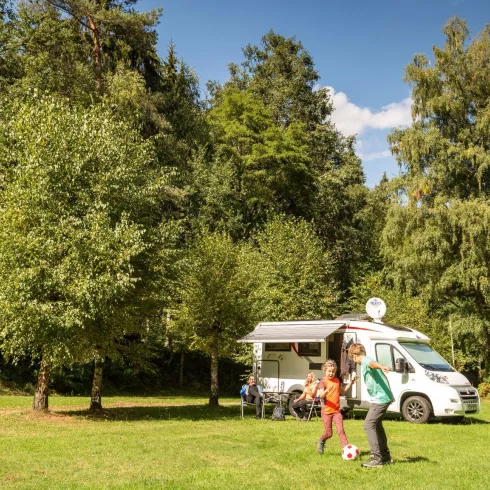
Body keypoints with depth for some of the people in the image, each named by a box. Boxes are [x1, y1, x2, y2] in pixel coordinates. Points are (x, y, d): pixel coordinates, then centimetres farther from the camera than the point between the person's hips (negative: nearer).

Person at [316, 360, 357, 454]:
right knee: (329, 433, 6)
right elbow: (321, 396, -22)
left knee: (341, 430, -10)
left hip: (337, 411, 3)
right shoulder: (323, 382, -9)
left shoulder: (337, 380, 9)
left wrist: (351, 382, 16)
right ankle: (321, 441, 35)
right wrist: (326, 391, -43)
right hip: (326, 411, -3)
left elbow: (342, 390, 27)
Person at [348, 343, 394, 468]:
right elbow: (383, 377, 30)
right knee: (377, 425, 20)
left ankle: (376, 458, -13)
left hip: (380, 398, -10)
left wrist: (381, 367, -58)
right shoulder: (367, 361, 20)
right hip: (384, 397, 10)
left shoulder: (365, 360, -10)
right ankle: (386, 456, 29)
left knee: (368, 425, -11)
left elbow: (372, 363, -37)